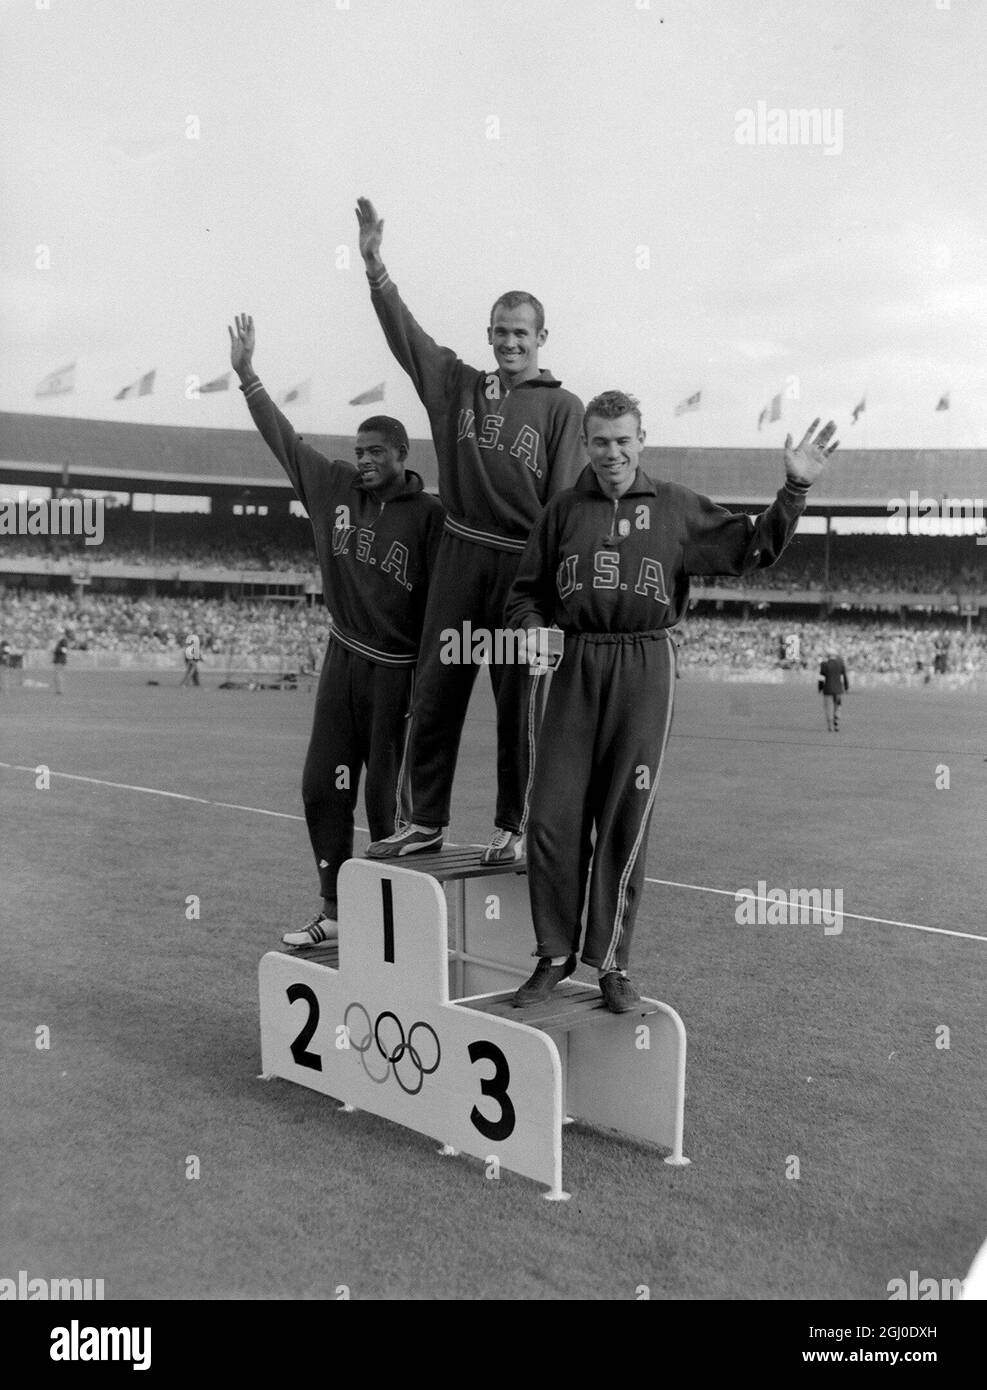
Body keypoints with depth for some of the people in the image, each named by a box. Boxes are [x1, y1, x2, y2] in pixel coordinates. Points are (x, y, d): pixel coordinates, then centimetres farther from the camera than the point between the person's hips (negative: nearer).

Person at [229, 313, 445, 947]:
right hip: (343, 659, 6)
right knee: (323, 787, 5)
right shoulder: (335, 487, 6)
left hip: (398, 669, -5)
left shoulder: (428, 513, -7)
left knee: (385, 798, -2)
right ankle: (336, 911, 16)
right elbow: (285, 437, 13)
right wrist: (247, 373, 10)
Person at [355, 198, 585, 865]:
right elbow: (404, 330, 5)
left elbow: (567, 502, -5)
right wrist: (375, 264, -6)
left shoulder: (563, 407, 1)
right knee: (435, 692, 6)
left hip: (525, 564, -3)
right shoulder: (459, 385, 11)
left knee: (518, 699, 4)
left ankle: (513, 828, 16)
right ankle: (426, 821, 17)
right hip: (460, 555, 3)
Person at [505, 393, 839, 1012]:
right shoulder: (564, 509, 12)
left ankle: (612, 962, 15)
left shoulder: (676, 506, 9)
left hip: (646, 667, -1)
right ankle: (555, 955, 14)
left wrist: (795, 489, -3)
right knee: (553, 817, -1)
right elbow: (527, 589, 16)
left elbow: (751, 547, 7)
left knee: (625, 822, 2)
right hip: (575, 665, 1)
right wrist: (533, 629, -4)